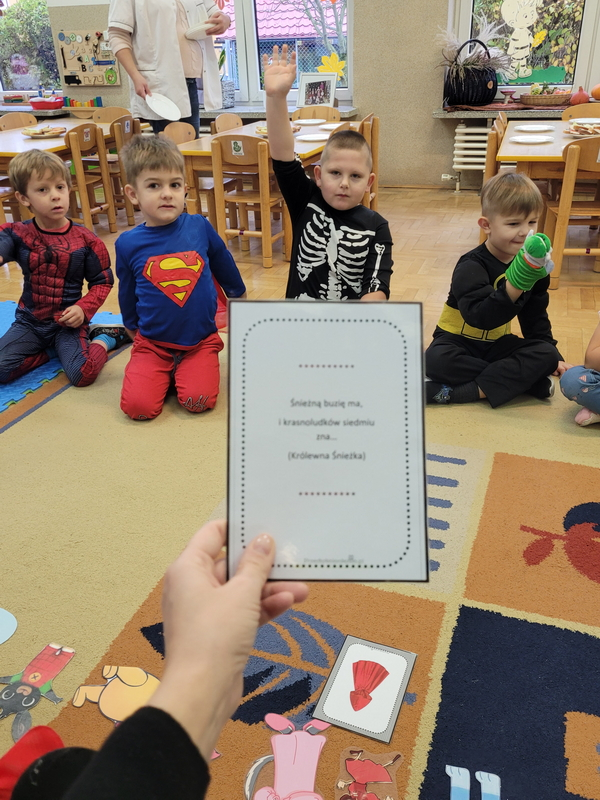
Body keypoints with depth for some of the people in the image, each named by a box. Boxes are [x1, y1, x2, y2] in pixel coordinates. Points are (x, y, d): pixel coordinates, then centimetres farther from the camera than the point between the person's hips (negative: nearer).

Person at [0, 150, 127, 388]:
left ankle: (103, 339, 7)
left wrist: (84, 309, -16)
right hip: (29, 323, 2)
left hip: (68, 323, -2)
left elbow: (102, 282, 0)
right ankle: (54, 350, 5)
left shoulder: (85, 240, -5)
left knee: (83, 374, -24)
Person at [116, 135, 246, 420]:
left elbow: (225, 268, 14)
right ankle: (165, 373, 13)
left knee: (199, 401, -20)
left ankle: (180, 371, 12)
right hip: (152, 343, 0)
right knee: (138, 406, -17)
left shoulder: (199, 227, -5)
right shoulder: (128, 244, -6)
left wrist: (239, 298, 28)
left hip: (201, 341, 0)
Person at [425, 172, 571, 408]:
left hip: (497, 344, 5)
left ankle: (470, 391, -29)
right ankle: (524, 379, -25)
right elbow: (480, 317, -36)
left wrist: (551, 357, 10)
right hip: (459, 341, -5)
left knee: (545, 355, -19)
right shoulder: (471, 266, -20)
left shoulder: (531, 267, 0)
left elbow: (536, 317, 13)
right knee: (436, 360, -36)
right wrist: (515, 284, -46)